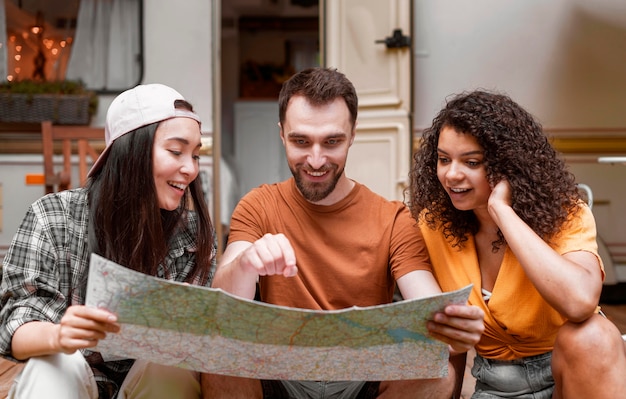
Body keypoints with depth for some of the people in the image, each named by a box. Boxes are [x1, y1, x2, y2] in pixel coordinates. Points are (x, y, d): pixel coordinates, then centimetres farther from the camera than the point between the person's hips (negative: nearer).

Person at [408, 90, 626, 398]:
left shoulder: (565, 216, -15)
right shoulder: (433, 224, -6)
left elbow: (580, 302, -37)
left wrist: (500, 208, -31)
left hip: (571, 371, -2)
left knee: (590, 336, -34)